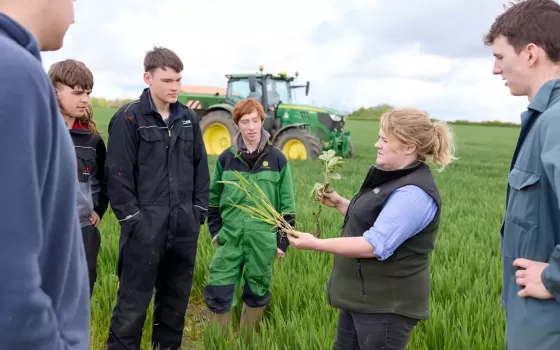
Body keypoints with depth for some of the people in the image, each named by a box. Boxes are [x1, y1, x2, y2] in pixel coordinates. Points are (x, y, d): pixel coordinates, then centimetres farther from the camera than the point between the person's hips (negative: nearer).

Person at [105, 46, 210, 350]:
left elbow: (201, 167, 13)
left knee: (177, 296, 17)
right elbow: (118, 175, -10)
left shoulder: (189, 118, 8)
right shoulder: (129, 118, -8)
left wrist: (199, 210, 8)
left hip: (184, 225, 5)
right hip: (145, 226, -5)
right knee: (133, 301, 3)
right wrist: (132, 218, -12)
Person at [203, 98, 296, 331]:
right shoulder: (226, 158, 2)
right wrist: (215, 230, 6)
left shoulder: (277, 159, -3)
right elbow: (213, 198, 11)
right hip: (230, 237, 1)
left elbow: (287, 205, 1)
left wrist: (283, 240, 0)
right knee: (218, 293, 0)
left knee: (257, 292, 12)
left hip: (263, 239, -1)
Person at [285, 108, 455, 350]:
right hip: (363, 295, 10)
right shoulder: (395, 180, 8)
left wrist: (315, 244, -26)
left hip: (387, 303, -10)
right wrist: (339, 203, 6)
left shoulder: (414, 193, -24)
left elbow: (375, 245, -29)